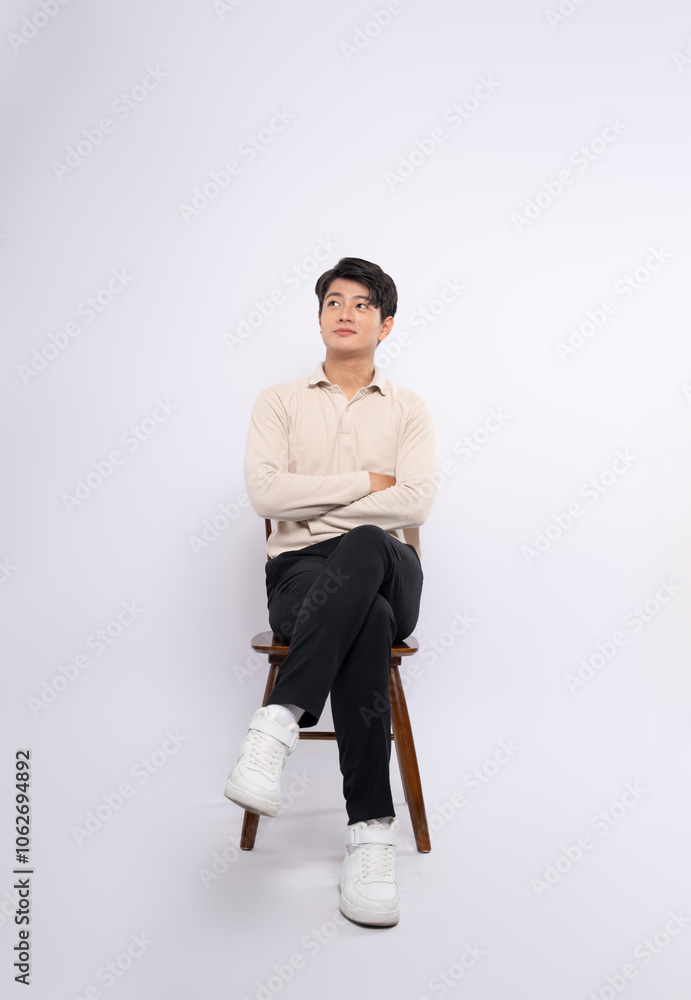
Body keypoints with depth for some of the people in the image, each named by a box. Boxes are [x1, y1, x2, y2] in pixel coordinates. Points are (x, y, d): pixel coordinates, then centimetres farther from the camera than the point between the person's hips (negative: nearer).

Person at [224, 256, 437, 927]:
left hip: (385, 567, 1)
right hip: (300, 572, 0)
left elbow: (415, 502, -5)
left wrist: (313, 505, -7)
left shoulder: (409, 410, 14)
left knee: (362, 548, -39)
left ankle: (277, 722, -37)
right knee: (368, 623, -37)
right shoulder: (280, 401, 13)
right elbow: (265, 494, -5)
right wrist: (368, 482, -6)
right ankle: (370, 832, -32)